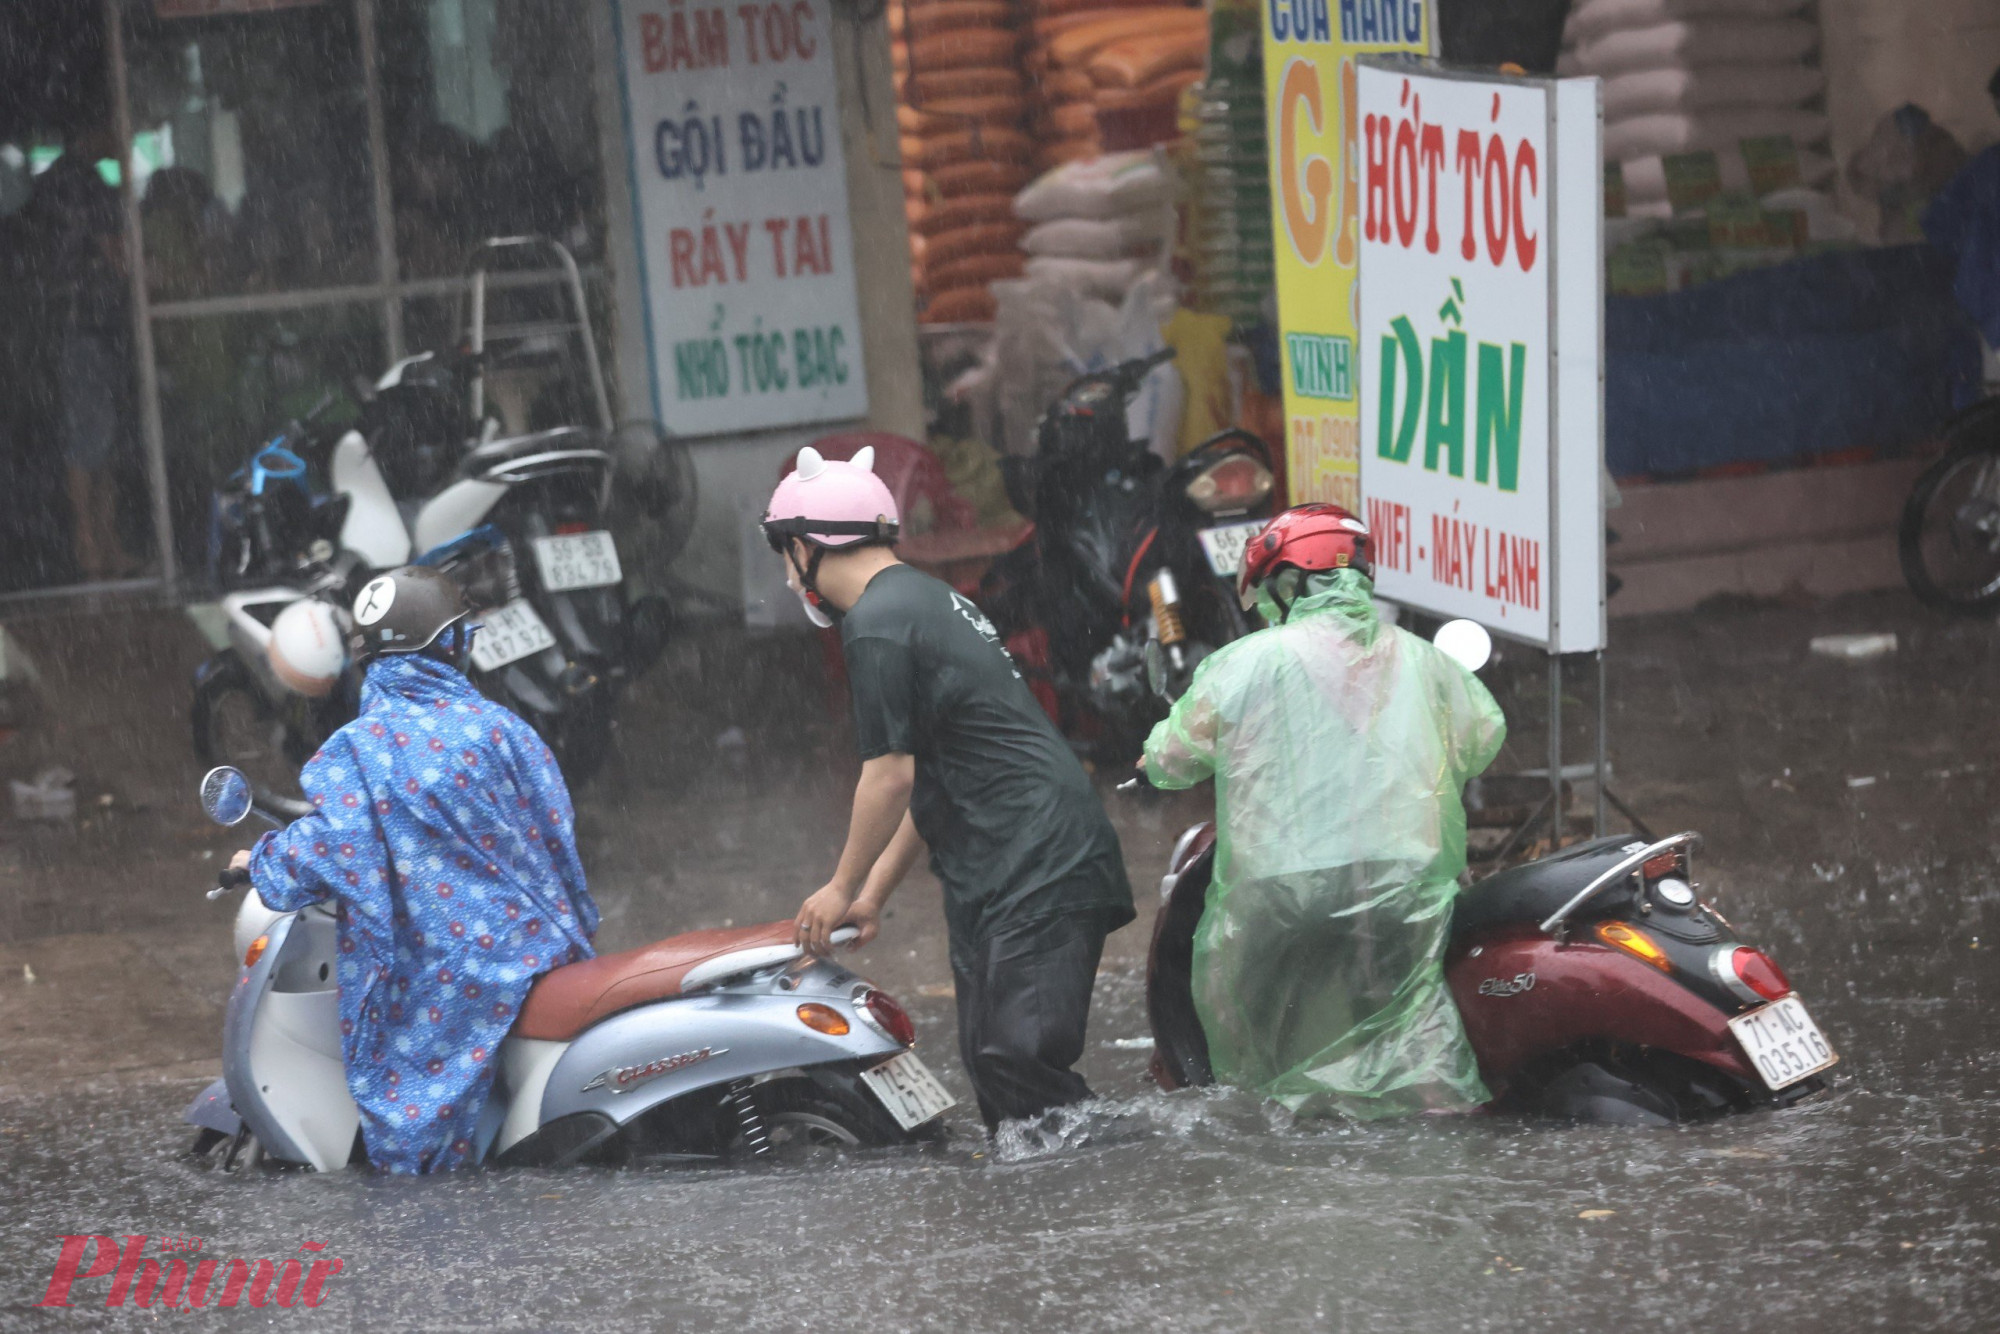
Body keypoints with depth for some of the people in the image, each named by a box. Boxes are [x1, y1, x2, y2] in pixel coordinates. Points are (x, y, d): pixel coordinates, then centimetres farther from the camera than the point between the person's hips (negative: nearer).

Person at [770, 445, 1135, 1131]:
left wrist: (842, 889, 1)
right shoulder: (928, 598, 22)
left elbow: (891, 774, -11)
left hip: (1034, 870, -11)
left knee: (1017, 1061, -18)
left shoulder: (877, 625, -11)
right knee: (991, 1059, 8)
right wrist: (874, 891, 26)